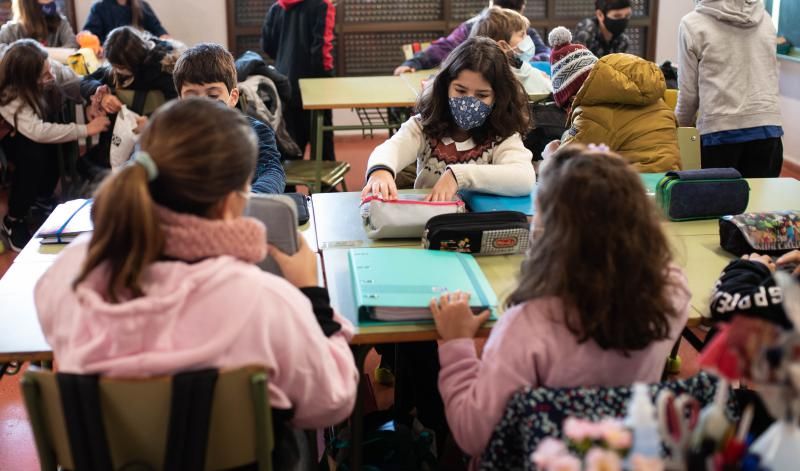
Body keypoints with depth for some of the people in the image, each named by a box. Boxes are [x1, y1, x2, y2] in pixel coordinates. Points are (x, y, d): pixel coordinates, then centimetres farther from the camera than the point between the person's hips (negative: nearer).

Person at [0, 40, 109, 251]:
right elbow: (37, 132, -50)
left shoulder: (52, 68, -25)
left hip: (30, 136, 7)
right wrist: (86, 129, -47)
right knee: (33, 153, -35)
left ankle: (42, 201, 2)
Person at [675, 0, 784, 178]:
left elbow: (688, 91, 1)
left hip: (719, 131, -3)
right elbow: (771, 77, 16)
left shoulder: (693, 24, -1)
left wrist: (680, 126, 18)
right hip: (767, 127, 4)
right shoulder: (764, 18, 11)